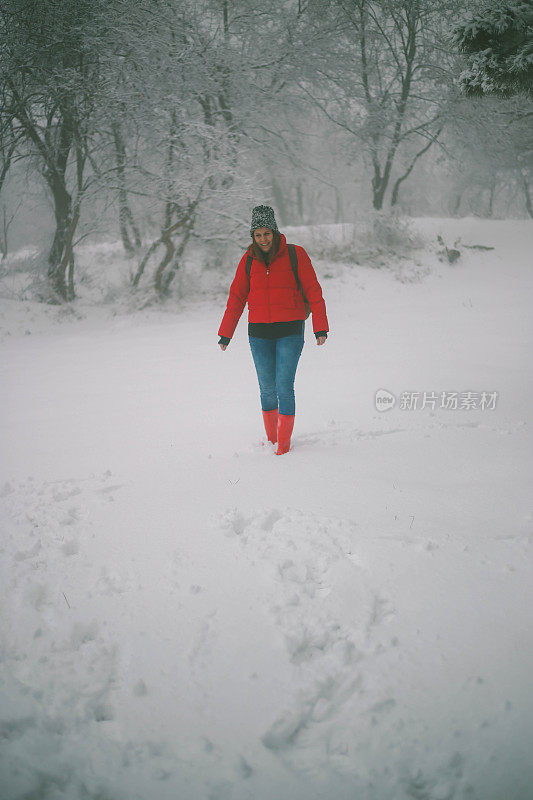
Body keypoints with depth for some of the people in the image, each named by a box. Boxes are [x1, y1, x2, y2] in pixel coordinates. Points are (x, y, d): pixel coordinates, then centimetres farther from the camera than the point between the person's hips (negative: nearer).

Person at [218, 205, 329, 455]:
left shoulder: (295, 255, -3)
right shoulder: (249, 260, 5)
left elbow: (313, 291, -2)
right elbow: (237, 296, 10)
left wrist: (320, 327, -7)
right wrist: (225, 333, 9)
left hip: (290, 331, -3)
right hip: (259, 332, 3)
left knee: (284, 387, -9)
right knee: (267, 388, 5)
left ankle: (284, 444, 0)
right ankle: (271, 440, 20)